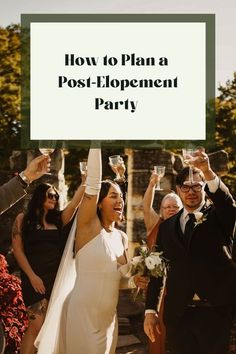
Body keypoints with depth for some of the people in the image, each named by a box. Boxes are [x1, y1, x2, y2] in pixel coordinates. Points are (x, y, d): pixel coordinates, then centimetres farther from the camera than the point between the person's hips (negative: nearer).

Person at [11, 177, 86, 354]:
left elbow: (74, 204, -1)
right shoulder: (23, 219, 3)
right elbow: (17, 249, -2)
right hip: (35, 278, -4)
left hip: (57, 277, 4)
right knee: (37, 325, -14)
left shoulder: (58, 219, 12)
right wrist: (32, 276, -10)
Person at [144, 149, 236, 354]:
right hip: (178, 314, 3)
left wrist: (208, 172, -36)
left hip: (215, 312, -2)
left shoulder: (219, 218, 4)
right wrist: (151, 310, 4)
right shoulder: (167, 226, 13)